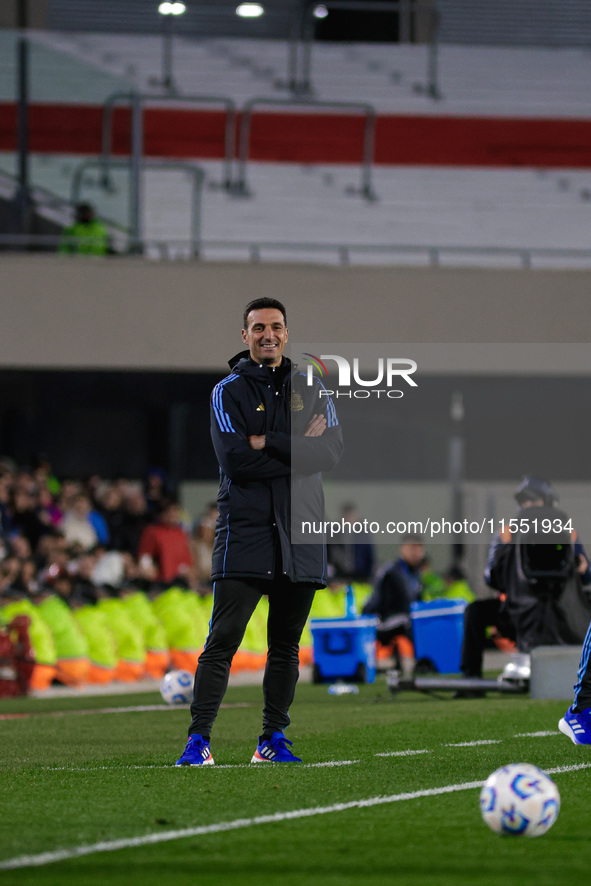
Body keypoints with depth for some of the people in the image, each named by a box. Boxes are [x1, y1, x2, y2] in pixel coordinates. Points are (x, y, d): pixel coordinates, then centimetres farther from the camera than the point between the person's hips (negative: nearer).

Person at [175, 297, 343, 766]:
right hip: (244, 530, -3)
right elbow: (234, 460, -12)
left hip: (300, 533, 4)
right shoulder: (228, 392, 2)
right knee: (223, 639, -10)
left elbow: (332, 452, -3)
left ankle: (274, 739, 14)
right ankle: (199, 739, -11)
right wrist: (298, 448, -10)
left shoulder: (310, 388, 12)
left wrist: (267, 443, -10)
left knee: (286, 643, 7)